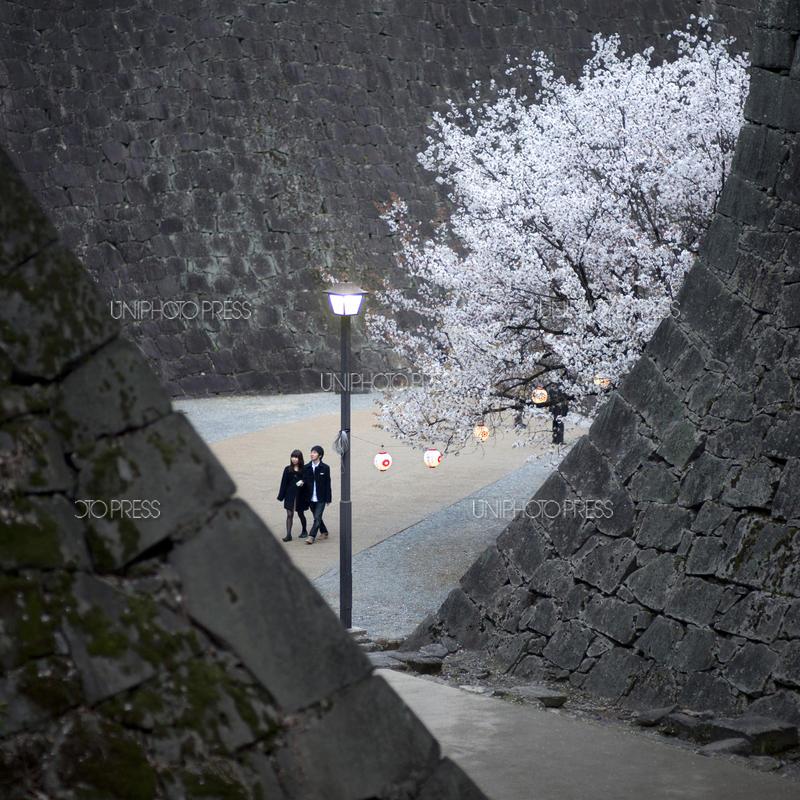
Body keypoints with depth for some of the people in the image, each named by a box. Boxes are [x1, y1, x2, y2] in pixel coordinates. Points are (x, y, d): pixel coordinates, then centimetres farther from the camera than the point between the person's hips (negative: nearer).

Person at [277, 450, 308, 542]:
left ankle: (304, 531, 35)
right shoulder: (288, 469, 1)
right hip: (290, 495, 1)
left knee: (301, 514, 13)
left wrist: (303, 482, -22)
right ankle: (288, 535, -4)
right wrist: (281, 496, 1)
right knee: (289, 514, -3)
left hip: (300, 495, -1)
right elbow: (284, 483, 2)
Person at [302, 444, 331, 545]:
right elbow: (305, 481, 5)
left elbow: (328, 484, -4)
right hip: (311, 498, 4)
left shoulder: (325, 468, -7)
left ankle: (312, 536, -8)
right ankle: (324, 532, 34)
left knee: (317, 518, -9)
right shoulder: (307, 467, 1)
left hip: (321, 498, -4)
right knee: (317, 517, 15)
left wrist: (328, 498, -4)